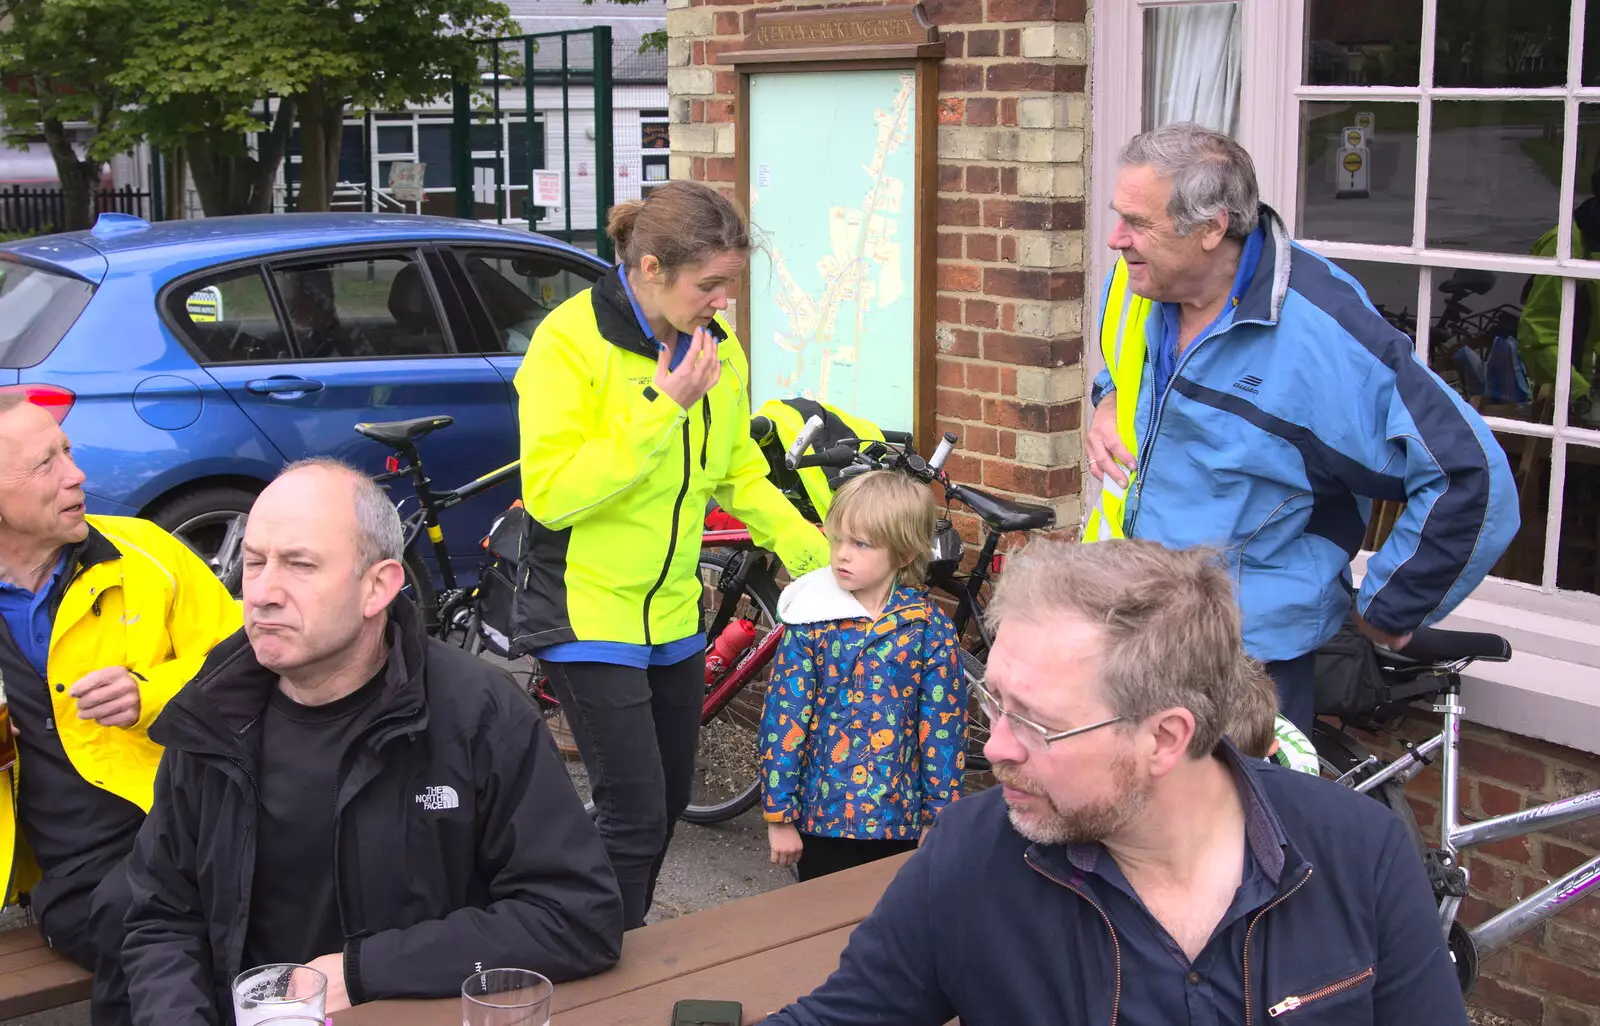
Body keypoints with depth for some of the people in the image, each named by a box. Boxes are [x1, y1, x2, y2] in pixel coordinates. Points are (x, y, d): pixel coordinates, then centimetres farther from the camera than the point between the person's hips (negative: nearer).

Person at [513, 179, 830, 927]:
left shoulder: (717, 345, 3)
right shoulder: (572, 341, -17)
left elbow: (738, 472, 14)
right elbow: (549, 492, -24)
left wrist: (814, 555, 2)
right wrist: (660, 411, -26)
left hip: (672, 612, 7)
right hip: (591, 615, -7)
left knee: (669, 802, 16)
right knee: (636, 817, -9)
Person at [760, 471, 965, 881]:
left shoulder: (930, 627, -5)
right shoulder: (811, 620, -6)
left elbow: (943, 726, -2)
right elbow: (783, 717, -5)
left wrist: (939, 819, -3)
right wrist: (779, 816, -5)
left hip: (900, 819, 0)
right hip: (820, 816, 0)